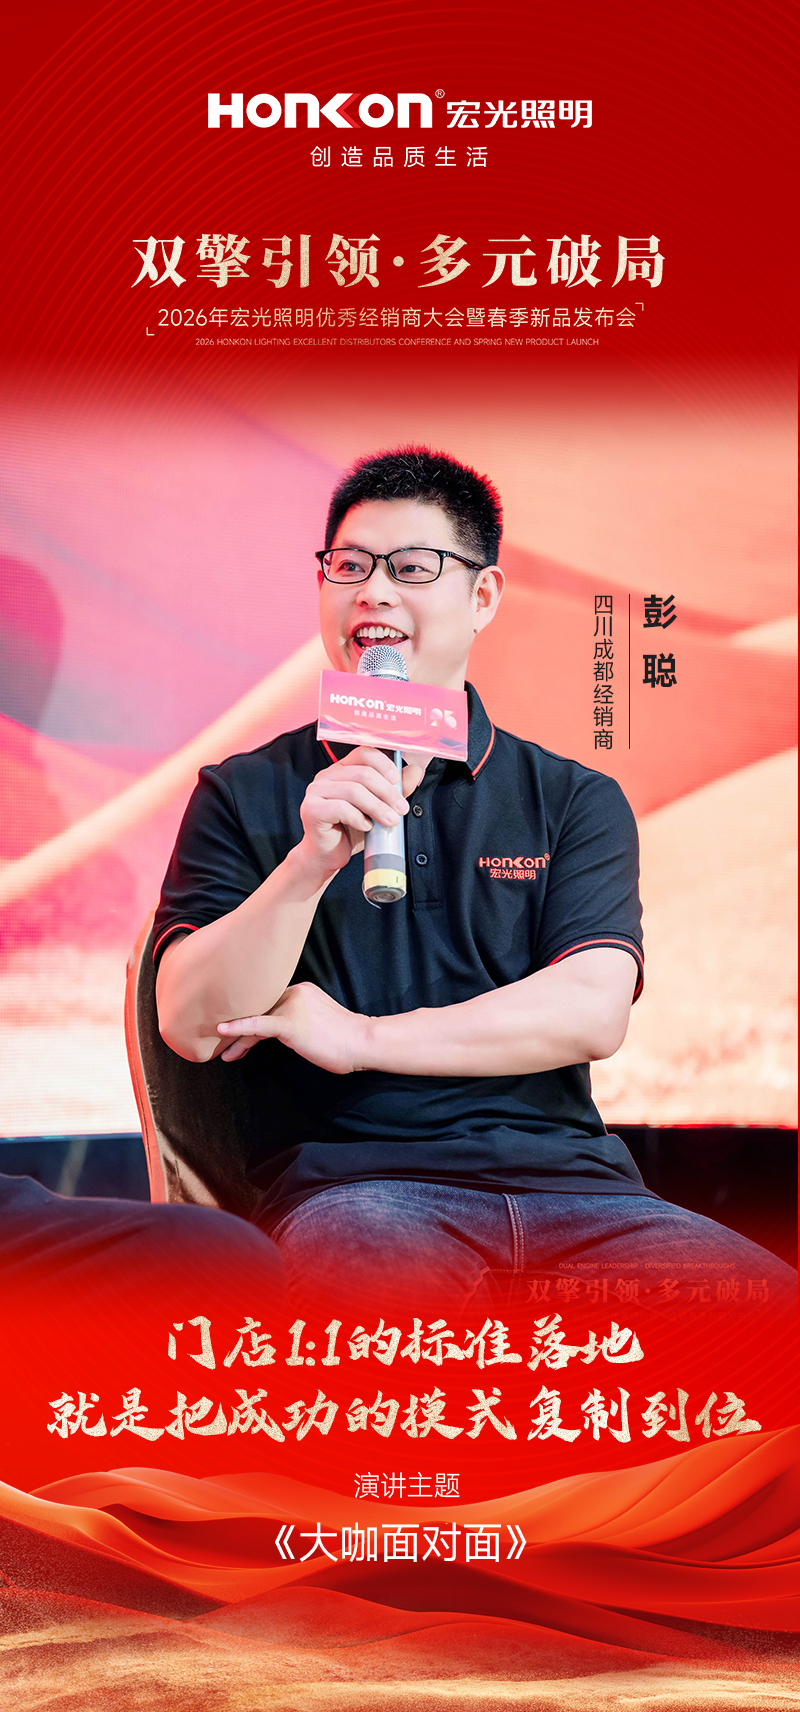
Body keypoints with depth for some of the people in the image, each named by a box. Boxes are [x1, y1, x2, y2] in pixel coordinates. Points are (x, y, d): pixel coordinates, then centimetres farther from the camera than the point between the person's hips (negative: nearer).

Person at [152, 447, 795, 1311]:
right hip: (352, 1182, -2)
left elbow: (592, 1012, -1)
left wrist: (359, 1037, -5)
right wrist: (311, 861, -15)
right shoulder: (244, 795, 11)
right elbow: (191, 1026, -1)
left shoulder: (576, 801, 14)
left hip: (569, 1181, 3)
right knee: (395, 1280, -39)